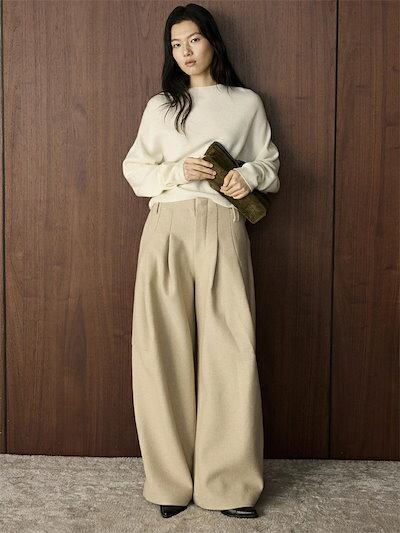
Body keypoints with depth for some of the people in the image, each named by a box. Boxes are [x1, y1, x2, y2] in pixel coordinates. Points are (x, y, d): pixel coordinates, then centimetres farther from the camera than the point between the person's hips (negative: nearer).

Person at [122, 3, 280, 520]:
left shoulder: (246, 102, 16)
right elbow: (134, 168, 14)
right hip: (168, 225, 1)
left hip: (222, 226, 0)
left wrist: (249, 175, -3)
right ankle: (171, 480, 6)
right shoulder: (160, 105, 17)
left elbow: (269, 163, 20)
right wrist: (177, 171, -5)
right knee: (164, 351, -5)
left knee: (231, 350, -8)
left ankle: (229, 483, 3)